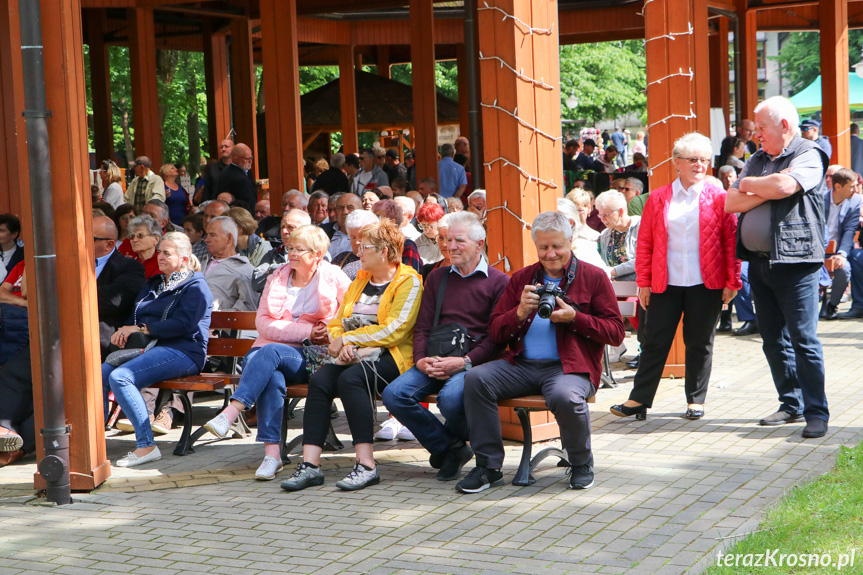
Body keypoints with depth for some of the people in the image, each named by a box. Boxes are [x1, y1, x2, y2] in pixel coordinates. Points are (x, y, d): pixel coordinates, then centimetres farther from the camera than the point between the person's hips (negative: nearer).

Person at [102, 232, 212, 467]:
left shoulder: (195, 286, 1)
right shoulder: (153, 284, 28)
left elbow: (182, 324, -13)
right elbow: (135, 317, 25)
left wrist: (141, 329, -11)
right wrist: (123, 333, 1)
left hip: (181, 351, -8)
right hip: (147, 347, 8)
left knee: (120, 377, -31)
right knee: (99, 375, -17)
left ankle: (146, 446, -29)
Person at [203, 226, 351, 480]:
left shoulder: (333, 278, 7)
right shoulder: (277, 278, 15)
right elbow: (262, 322, 3)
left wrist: (332, 333, -14)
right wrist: (306, 332, -9)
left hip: (312, 357, -3)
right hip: (270, 350, 3)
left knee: (270, 351, -34)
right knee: (272, 378, -34)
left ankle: (230, 414, -45)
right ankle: (272, 453, -39)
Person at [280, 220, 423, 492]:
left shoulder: (408, 281, -1)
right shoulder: (359, 281, 23)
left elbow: (393, 330, -12)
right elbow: (337, 323, 18)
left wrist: (348, 339, -9)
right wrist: (340, 344, -6)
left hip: (391, 357, -6)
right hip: (354, 357, 6)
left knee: (350, 378, -34)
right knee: (319, 380, -23)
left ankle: (366, 465, -33)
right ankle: (310, 464, -28)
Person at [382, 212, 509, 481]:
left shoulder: (498, 281, 4)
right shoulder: (437, 277, 21)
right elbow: (422, 327, 17)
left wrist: (464, 361, -17)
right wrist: (421, 360, -4)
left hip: (474, 361, -5)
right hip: (435, 361, 5)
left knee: (451, 398, -36)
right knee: (394, 394, -21)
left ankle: (453, 442, 2)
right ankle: (448, 449, -3)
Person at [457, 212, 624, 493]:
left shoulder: (593, 277, 7)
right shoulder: (521, 279, 18)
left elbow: (616, 332, 0)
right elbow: (495, 332, 13)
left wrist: (574, 317, -12)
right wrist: (520, 312, -7)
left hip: (568, 366, -4)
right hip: (522, 364, 4)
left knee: (565, 396, -37)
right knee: (475, 378, -21)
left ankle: (581, 465, -6)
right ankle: (489, 466, -11)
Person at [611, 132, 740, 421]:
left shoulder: (718, 198, 2)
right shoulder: (658, 199, 4)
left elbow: (731, 241, 1)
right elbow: (645, 243, 5)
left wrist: (732, 281, -4)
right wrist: (644, 282, 1)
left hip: (706, 284, -1)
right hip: (666, 284, 1)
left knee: (699, 342, 6)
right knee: (654, 340, 5)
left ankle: (696, 400, 17)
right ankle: (639, 399, 11)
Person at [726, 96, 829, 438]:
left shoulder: (808, 156, -4)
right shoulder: (757, 160, 17)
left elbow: (783, 185, -23)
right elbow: (731, 203, 7)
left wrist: (750, 184, -4)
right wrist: (766, 190, -8)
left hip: (794, 263, -7)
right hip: (759, 262, 7)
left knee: (803, 339, -8)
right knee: (773, 340, 11)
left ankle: (817, 412, -3)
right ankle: (792, 404, 21)